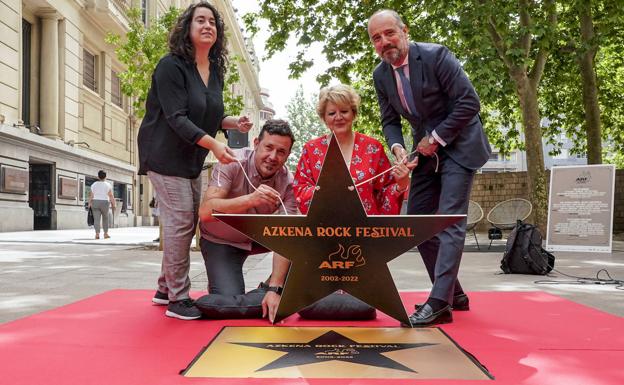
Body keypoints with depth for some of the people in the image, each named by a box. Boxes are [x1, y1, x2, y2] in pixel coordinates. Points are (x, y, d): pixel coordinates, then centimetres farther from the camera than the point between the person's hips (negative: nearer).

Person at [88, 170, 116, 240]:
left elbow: (91, 196, 0)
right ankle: (105, 233, 16)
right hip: (104, 203, -1)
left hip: (95, 203, 1)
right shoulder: (108, 185, -4)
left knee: (96, 219, -1)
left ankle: (97, 234, -13)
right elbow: (111, 196, -6)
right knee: (105, 218, 14)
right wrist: (113, 205, 0)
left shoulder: (94, 184, 3)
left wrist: (89, 204, 6)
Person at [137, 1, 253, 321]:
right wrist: (214, 144, -33)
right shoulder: (171, 66, -13)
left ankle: (165, 289, 24)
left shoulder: (216, 71, 9)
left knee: (187, 224, 10)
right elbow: (177, 117, -22)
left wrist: (233, 123, -4)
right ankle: (178, 299, -2)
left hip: (192, 160, 8)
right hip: (166, 156, -8)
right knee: (179, 223, -12)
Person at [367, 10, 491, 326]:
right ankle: (453, 293, 17)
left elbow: (469, 101, -18)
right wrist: (397, 147, -13)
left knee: (450, 222, -14)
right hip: (427, 149, 7)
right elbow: (390, 120, 7)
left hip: (458, 145, -7)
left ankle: (439, 304, -12)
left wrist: (437, 137, -18)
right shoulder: (380, 75, 1)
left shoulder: (435, 55, -17)